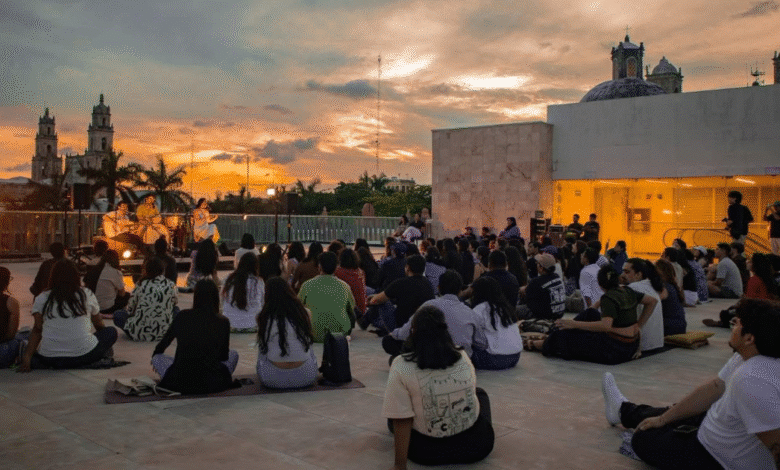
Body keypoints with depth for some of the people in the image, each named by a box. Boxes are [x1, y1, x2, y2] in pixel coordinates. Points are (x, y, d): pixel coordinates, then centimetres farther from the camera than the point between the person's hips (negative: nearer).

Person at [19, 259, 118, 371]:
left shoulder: (41, 299, 6)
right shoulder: (87, 294, 6)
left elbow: (37, 330, -5)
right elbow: (99, 326, 18)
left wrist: (27, 358, -7)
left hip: (49, 358, 3)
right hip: (83, 356, -2)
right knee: (111, 331, 16)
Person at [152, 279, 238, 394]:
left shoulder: (182, 316, -1)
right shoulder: (223, 322, -5)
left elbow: (165, 341, 16)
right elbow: (224, 356, 7)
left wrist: (155, 356, 38)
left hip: (180, 384, -1)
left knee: (157, 357, 26)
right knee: (233, 354, 27)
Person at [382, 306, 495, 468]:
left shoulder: (401, 366, -16)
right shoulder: (463, 357, -4)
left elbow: (401, 420, -17)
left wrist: (400, 465, -11)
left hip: (426, 452, -1)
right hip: (476, 446, 1)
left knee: (393, 418, 28)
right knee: (480, 393, 30)